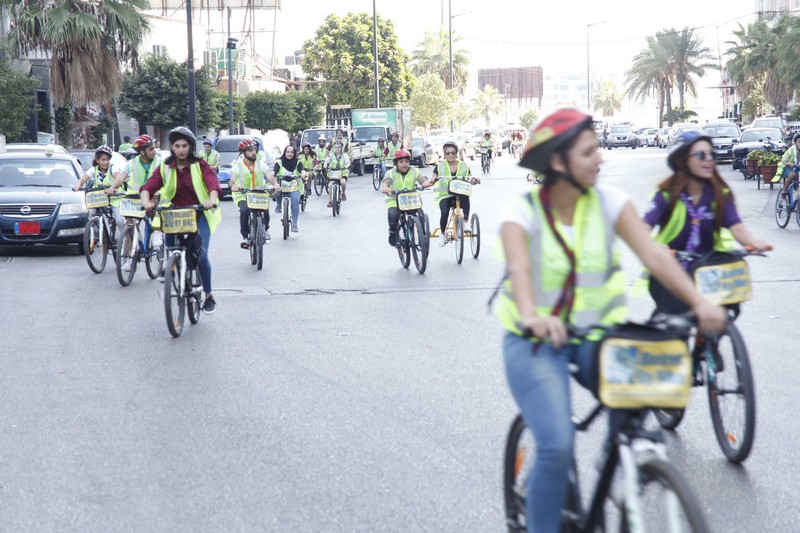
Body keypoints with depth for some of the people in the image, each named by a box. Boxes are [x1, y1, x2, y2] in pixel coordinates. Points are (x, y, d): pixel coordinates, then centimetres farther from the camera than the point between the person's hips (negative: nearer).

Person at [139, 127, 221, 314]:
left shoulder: (199, 165, -5)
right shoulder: (165, 167, 0)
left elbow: (212, 182, -20)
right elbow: (148, 186, -12)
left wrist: (212, 200, -41)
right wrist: (146, 200, -35)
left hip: (199, 214, -3)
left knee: (201, 255, -15)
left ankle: (209, 296, 2)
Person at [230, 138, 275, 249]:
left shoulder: (261, 164, 2)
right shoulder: (238, 166, -2)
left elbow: (270, 177, -10)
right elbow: (232, 180, -15)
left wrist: (275, 184, -34)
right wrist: (233, 186, -41)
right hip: (242, 196, -2)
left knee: (265, 210, -24)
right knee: (244, 210, -32)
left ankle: (265, 230, 10)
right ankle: (245, 237, -16)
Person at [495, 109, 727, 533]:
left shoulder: (608, 202, -5)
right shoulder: (523, 212, -13)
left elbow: (653, 254, -17)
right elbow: (519, 267, -32)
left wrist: (699, 302, -33)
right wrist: (532, 317, -53)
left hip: (596, 332, 3)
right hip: (536, 341, -3)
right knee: (557, 447, -20)